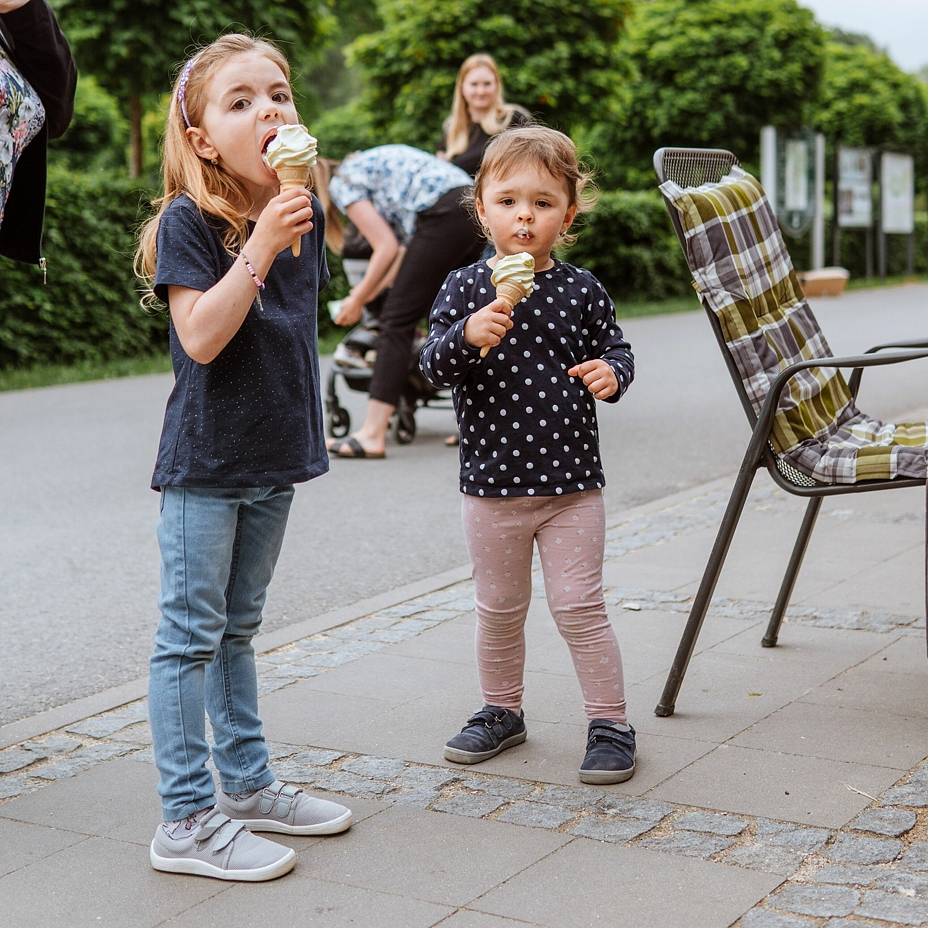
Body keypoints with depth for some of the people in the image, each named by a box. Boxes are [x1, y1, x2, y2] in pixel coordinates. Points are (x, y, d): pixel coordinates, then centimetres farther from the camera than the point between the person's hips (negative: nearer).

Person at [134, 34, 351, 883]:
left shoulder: (304, 213, 5)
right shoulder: (189, 222, -14)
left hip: (272, 458, 7)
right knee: (191, 635, 0)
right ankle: (187, 821, 8)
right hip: (205, 461, -7)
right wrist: (260, 246, -28)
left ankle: (247, 786, 28)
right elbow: (200, 336, -24)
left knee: (237, 628, 18)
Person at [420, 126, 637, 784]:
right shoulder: (465, 288, -3)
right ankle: (502, 711, 35)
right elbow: (433, 366, -10)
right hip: (492, 483, 1)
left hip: (571, 483, -1)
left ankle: (611, 723, 15)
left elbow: (616, 349, 8)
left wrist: (611, 373, -15)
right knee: (499, 608, 16)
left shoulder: (581, 290, -2)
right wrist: (468, 336, -30)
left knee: (578, 606, 1)